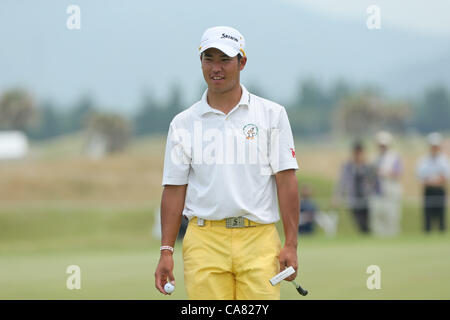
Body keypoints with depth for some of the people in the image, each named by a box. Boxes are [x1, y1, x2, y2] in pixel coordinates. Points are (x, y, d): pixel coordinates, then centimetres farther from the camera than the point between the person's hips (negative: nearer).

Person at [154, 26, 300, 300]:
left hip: (259, 238, -1)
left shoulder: (272, 115, 8)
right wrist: (166, 251, 2)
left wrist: (291, 244, -5)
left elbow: (286, 180, 3)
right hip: (204, 242, 1)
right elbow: (174, 189, 9)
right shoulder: (183, 123, 11)